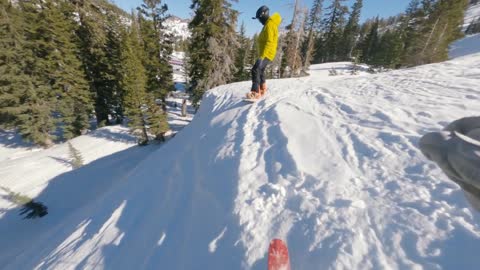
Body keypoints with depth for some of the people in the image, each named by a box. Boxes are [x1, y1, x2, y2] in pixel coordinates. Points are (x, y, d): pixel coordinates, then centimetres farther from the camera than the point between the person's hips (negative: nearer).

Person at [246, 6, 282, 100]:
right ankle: (263, 89, 38)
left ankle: (255, 92, -33)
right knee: (260, 70, 21)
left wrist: (263, 55, -29)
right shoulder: (268, 24, 20)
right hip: (265, 54, 11)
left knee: (255, 70, -25)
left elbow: (269, 42, -22)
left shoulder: (270, 24, -12)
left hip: (266, 54, -11)